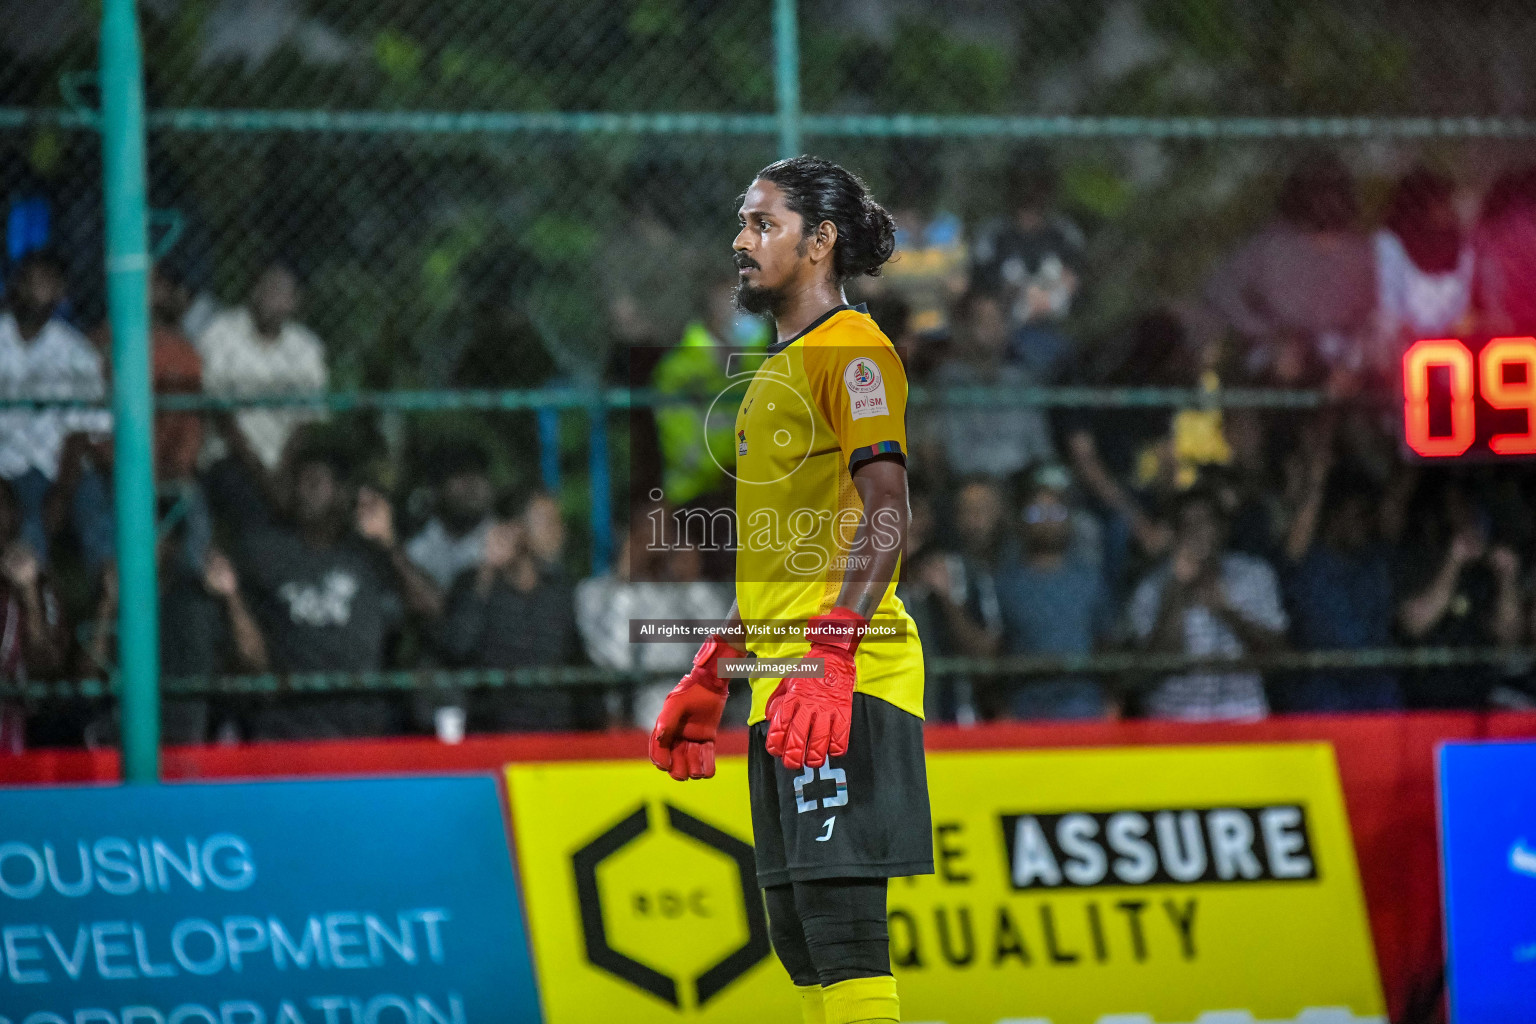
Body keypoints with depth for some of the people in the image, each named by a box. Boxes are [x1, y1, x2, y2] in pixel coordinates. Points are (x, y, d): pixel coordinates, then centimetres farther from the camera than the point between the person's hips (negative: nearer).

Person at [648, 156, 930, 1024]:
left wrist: (831, 656, -27)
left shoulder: (852, 350, -6)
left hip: (844, 687, -10)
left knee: (840, 922, -14)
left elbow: (886, 518, -17)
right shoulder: (782, 366, 24)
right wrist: (711, 676, 27)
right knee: (800, 939, 7)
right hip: (781, 690, 10)